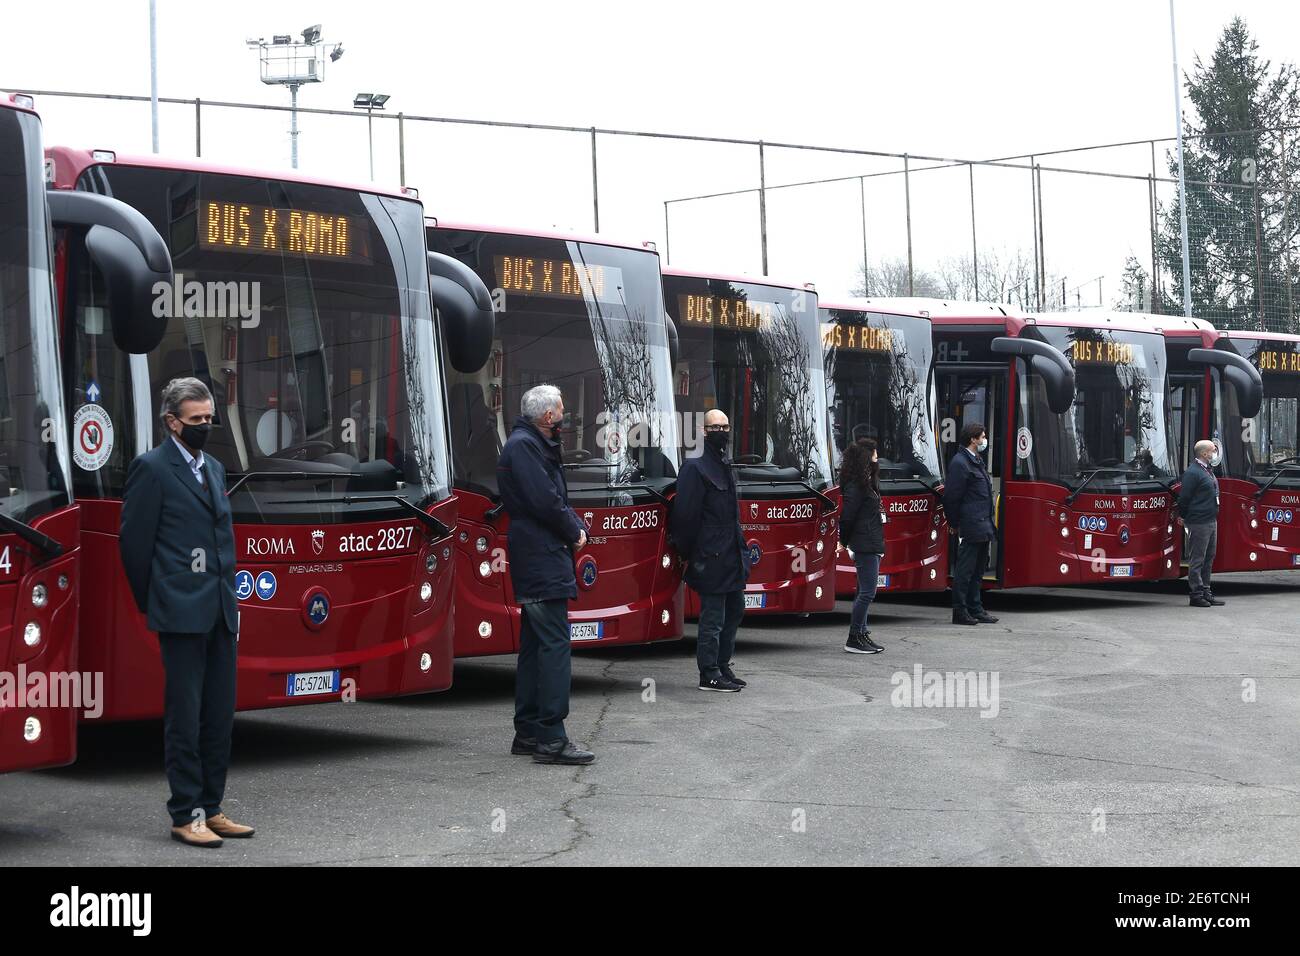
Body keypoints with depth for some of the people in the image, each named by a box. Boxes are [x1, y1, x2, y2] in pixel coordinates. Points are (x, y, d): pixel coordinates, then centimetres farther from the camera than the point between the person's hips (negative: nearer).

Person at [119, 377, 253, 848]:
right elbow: (134, 543, -5)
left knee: (220, 716, 9)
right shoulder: (151, 468, -6)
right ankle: (186, 815, 3)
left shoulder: (214, 468, 17)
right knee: (185, 718, -3)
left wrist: (229, 599, 15)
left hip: (220, 614, 7)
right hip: (182, 615, -7)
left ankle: (210, 808, 17)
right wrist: (153, 605, 2)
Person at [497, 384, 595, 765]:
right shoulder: (523, 446, -13)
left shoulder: (535, 446, 21)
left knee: (535, 645, 13)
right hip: (541, 562, -11)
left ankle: (528, 733, 18)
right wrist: (574, 531, -6)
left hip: (537, 562, 11)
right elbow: (545, 502, -20)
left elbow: (559, 500, 20)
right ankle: (551, 739, -16)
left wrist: (578, 527, 2)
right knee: (554, 644, -13)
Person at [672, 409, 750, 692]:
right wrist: (689, 553, -13)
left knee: (734, 611, 15)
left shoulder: (725, 466, 17)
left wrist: (741, 550, 18)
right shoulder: (695, 468, -12)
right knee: (713, 618, -5)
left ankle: (722, 667, 25)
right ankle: (709, 675, 2)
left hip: (732, 557, 9)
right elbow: (686, 515, -15)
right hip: (712, 559, -9)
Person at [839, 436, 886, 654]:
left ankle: (861, 634, 19)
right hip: (865, 546, -10)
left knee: (864, 591, 13)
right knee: (867, 591, -8)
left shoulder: (867, 482, 15)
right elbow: (847, 516, -16)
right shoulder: (856, 486, -16)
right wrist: (844, 541, -5)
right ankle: (853, 639, -5)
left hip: (871, 545, 10)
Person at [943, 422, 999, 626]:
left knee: (978, 570, 14)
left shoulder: (977, 460, 18)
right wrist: (954, 524, -9)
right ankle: (960, 612, 1)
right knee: (965, 570, -4)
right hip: (971, 527, -10)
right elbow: (952, 496, -14)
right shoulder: (959, 463, -14)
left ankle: (976, 609, 20)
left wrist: (988, 523, 16)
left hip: (983, 526, 10)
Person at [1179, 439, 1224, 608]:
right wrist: (1185, 517, -8)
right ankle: (1196, 595, 0)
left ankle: (1206, 592, 21)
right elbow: (1184, 498, -15)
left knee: (1208, 558, 14)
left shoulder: (1208, 470, 14)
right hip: (1199, 522, -10)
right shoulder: (1192, 472, -15)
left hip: (1211, 521, 10)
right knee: (1197, 560, -4)